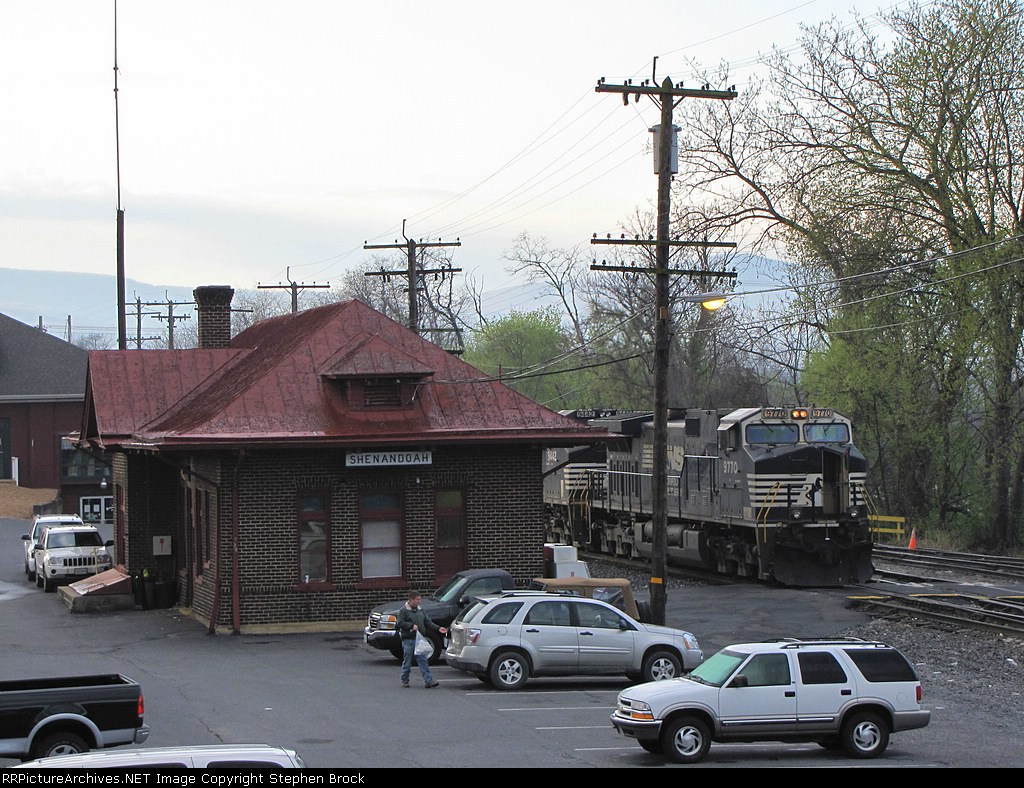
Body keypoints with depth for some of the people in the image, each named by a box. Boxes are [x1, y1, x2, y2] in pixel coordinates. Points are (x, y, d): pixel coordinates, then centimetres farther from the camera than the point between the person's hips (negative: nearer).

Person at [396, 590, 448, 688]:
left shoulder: (421, 610, 16)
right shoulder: (403, 611, -2)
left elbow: (428, 622, 16)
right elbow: (400, 623, -11)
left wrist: (438, 629, 3)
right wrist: (411, 626, -21)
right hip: (408, 640, -5)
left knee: (423, 661, -2)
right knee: (407, 661, 4)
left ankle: (428, 681, -8)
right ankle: (405, 680, 17)